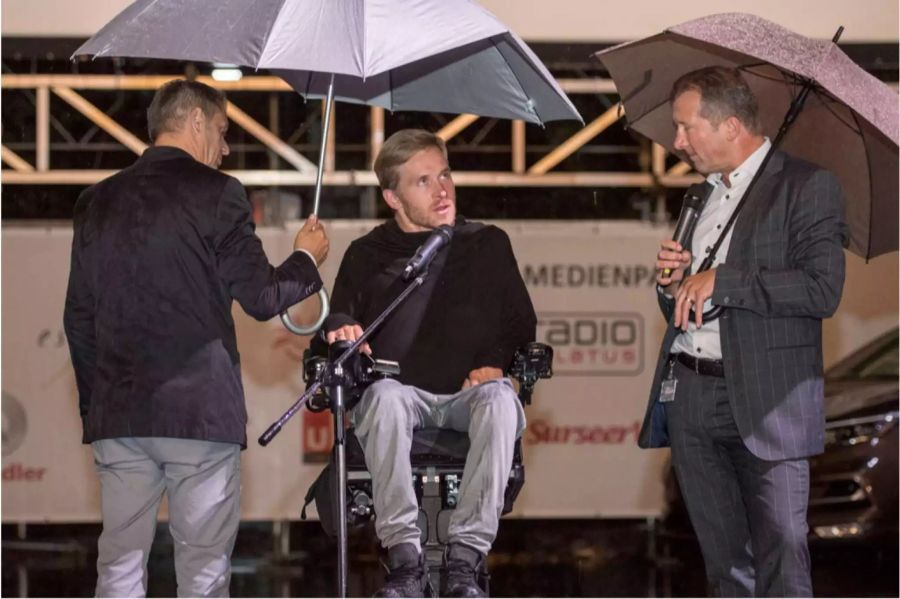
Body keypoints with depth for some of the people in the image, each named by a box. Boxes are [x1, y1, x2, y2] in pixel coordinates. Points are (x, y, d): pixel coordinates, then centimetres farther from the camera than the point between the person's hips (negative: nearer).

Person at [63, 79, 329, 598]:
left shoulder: (98, 201, 11)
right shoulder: (216, 193, -5)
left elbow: (79, 317, 13)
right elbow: (261, 298, -6)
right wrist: (307, 259, 13)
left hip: (118, 414, 5)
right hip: (201, 409, -5)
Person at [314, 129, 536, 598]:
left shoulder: (488, 245, 17)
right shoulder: (367, 256, 15)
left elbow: (521, 326, 18)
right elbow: (334, 330, 11)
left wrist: (495, 363, -3)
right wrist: (339, 331, -14)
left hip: (468, 396, 0)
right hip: (403, 395, 0)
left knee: (498, 398, -36)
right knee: (385, 395, -37)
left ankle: (465, 556, -40)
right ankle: (404, 556, -39)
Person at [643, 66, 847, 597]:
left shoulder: (807, 187, -4)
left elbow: (823, 289, -17)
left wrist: (719, 279, -16)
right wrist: (671, 282, 4)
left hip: (766, 402, -7)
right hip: (689, 395, 7)